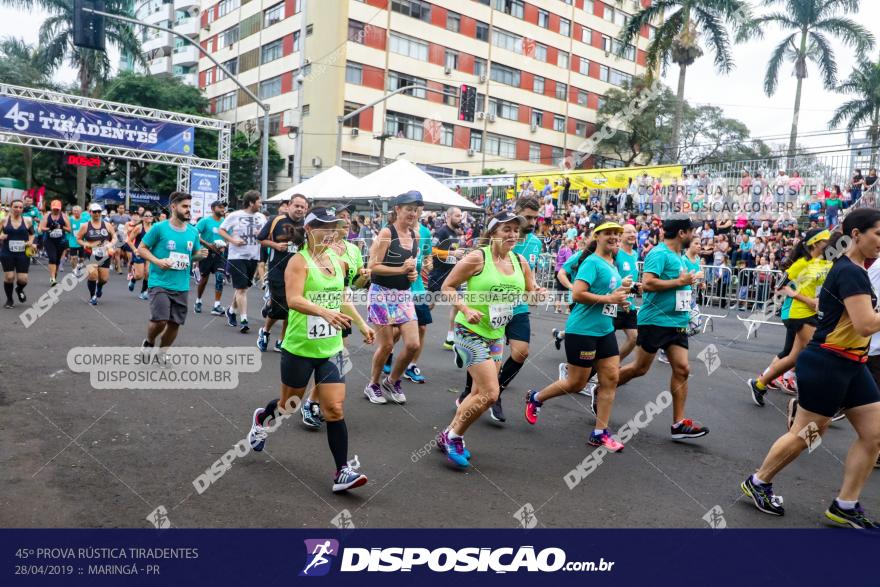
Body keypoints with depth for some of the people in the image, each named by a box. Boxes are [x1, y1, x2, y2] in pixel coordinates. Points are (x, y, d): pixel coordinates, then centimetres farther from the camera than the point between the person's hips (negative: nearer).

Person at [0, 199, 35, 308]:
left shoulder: (27, 221, 1)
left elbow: (32, 234, 14)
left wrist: (31, 242, -5)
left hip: (23, 254, 1)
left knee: (23, 279, -3)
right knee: (9, 277, -3)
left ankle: (19, 290, 35)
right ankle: (9, 300, 19)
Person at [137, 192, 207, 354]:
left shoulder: (193, 231, 6)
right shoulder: (159, 228, -7)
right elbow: (141, 249, -1)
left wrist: (201, 254, -5)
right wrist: (157, 261, -17)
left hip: (182, 286, 5)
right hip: (159, 283, -4)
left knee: (175, 323, 8)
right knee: (160, 320, -15)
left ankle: (162, 352, 31)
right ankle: (149, 342, 18)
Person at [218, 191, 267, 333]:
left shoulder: (261, 217, 7)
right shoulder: (235, 216, -5)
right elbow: (220, 230, -1)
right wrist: (232, 240, -15)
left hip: (253, 257, 5)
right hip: (237, 256, -5)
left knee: (242, 288, 16)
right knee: (241, 289, -7)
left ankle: (231, 311, 36)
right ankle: (244, 320, -7)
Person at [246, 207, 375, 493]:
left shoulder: (338, 262, 8)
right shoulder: (299, 262, -12)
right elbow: (293, 300, -27)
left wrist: (361, 324, 19)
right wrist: (325, 312, -41)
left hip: (331, 348, 4)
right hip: (299, 348, -4)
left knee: (334, 409, -2)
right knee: (289, 404, 16)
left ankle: (343, 471, 3)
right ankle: (262, 418, 50)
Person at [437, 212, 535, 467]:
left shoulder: (520, 261, 3)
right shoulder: (477, 258, -15)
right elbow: (447, 286, -10)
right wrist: (466, 309, -24)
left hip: (496, 335, 7)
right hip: (471, 332, -7)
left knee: (480, 392, 13)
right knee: (490, 394, -13)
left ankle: (451, 436, 31)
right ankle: (452, 436, 8)